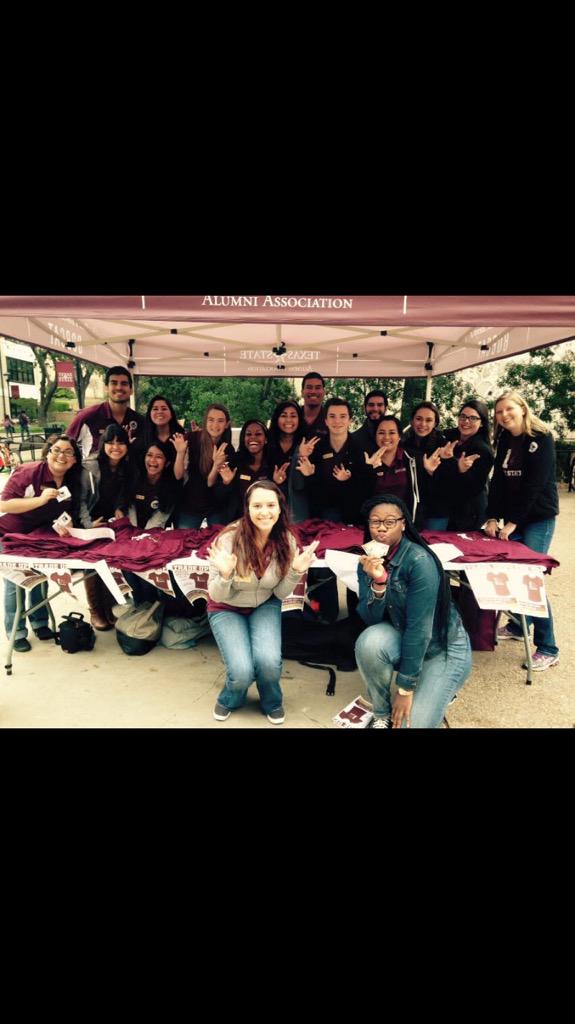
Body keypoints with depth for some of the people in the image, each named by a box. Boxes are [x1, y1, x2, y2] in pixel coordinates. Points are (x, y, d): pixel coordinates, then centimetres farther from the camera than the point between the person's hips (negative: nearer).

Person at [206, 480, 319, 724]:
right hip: (227, 610, -2)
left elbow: (280, 593, -6)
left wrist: (295, 572, -25)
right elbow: (217, 596, -18)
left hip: (265, 606, 2)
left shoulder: (286, 541, -17)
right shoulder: (229, 539, -27)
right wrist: (225, 575, -39)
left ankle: (272, 702, 12)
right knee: (242, 672, -20)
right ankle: (229, 700, 19)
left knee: (268, 661, -24)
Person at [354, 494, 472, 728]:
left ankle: (438, 690, 15)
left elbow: (419, 628, -27)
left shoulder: (419, 561, -27)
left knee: (409, 723, -18)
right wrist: (378, 582, -33)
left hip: (443, 648, -5)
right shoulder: (369, 560, -8)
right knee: (369, 641, -30)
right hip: (403, 637, 5)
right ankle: (382, 713, -3)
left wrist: (405, 689, -23)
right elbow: (370, 619, -14)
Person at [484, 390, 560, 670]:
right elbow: (497, 481, 5)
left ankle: (547, 648, -3)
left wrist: (513, 522, -17)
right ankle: (518, 626, 27)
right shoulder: (504, 440, 9)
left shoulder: (541, 439, -10)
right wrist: (492, 517, -5)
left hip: (539, 517, -6)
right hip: (512, 516, 6)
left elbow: (534, 485, -17)